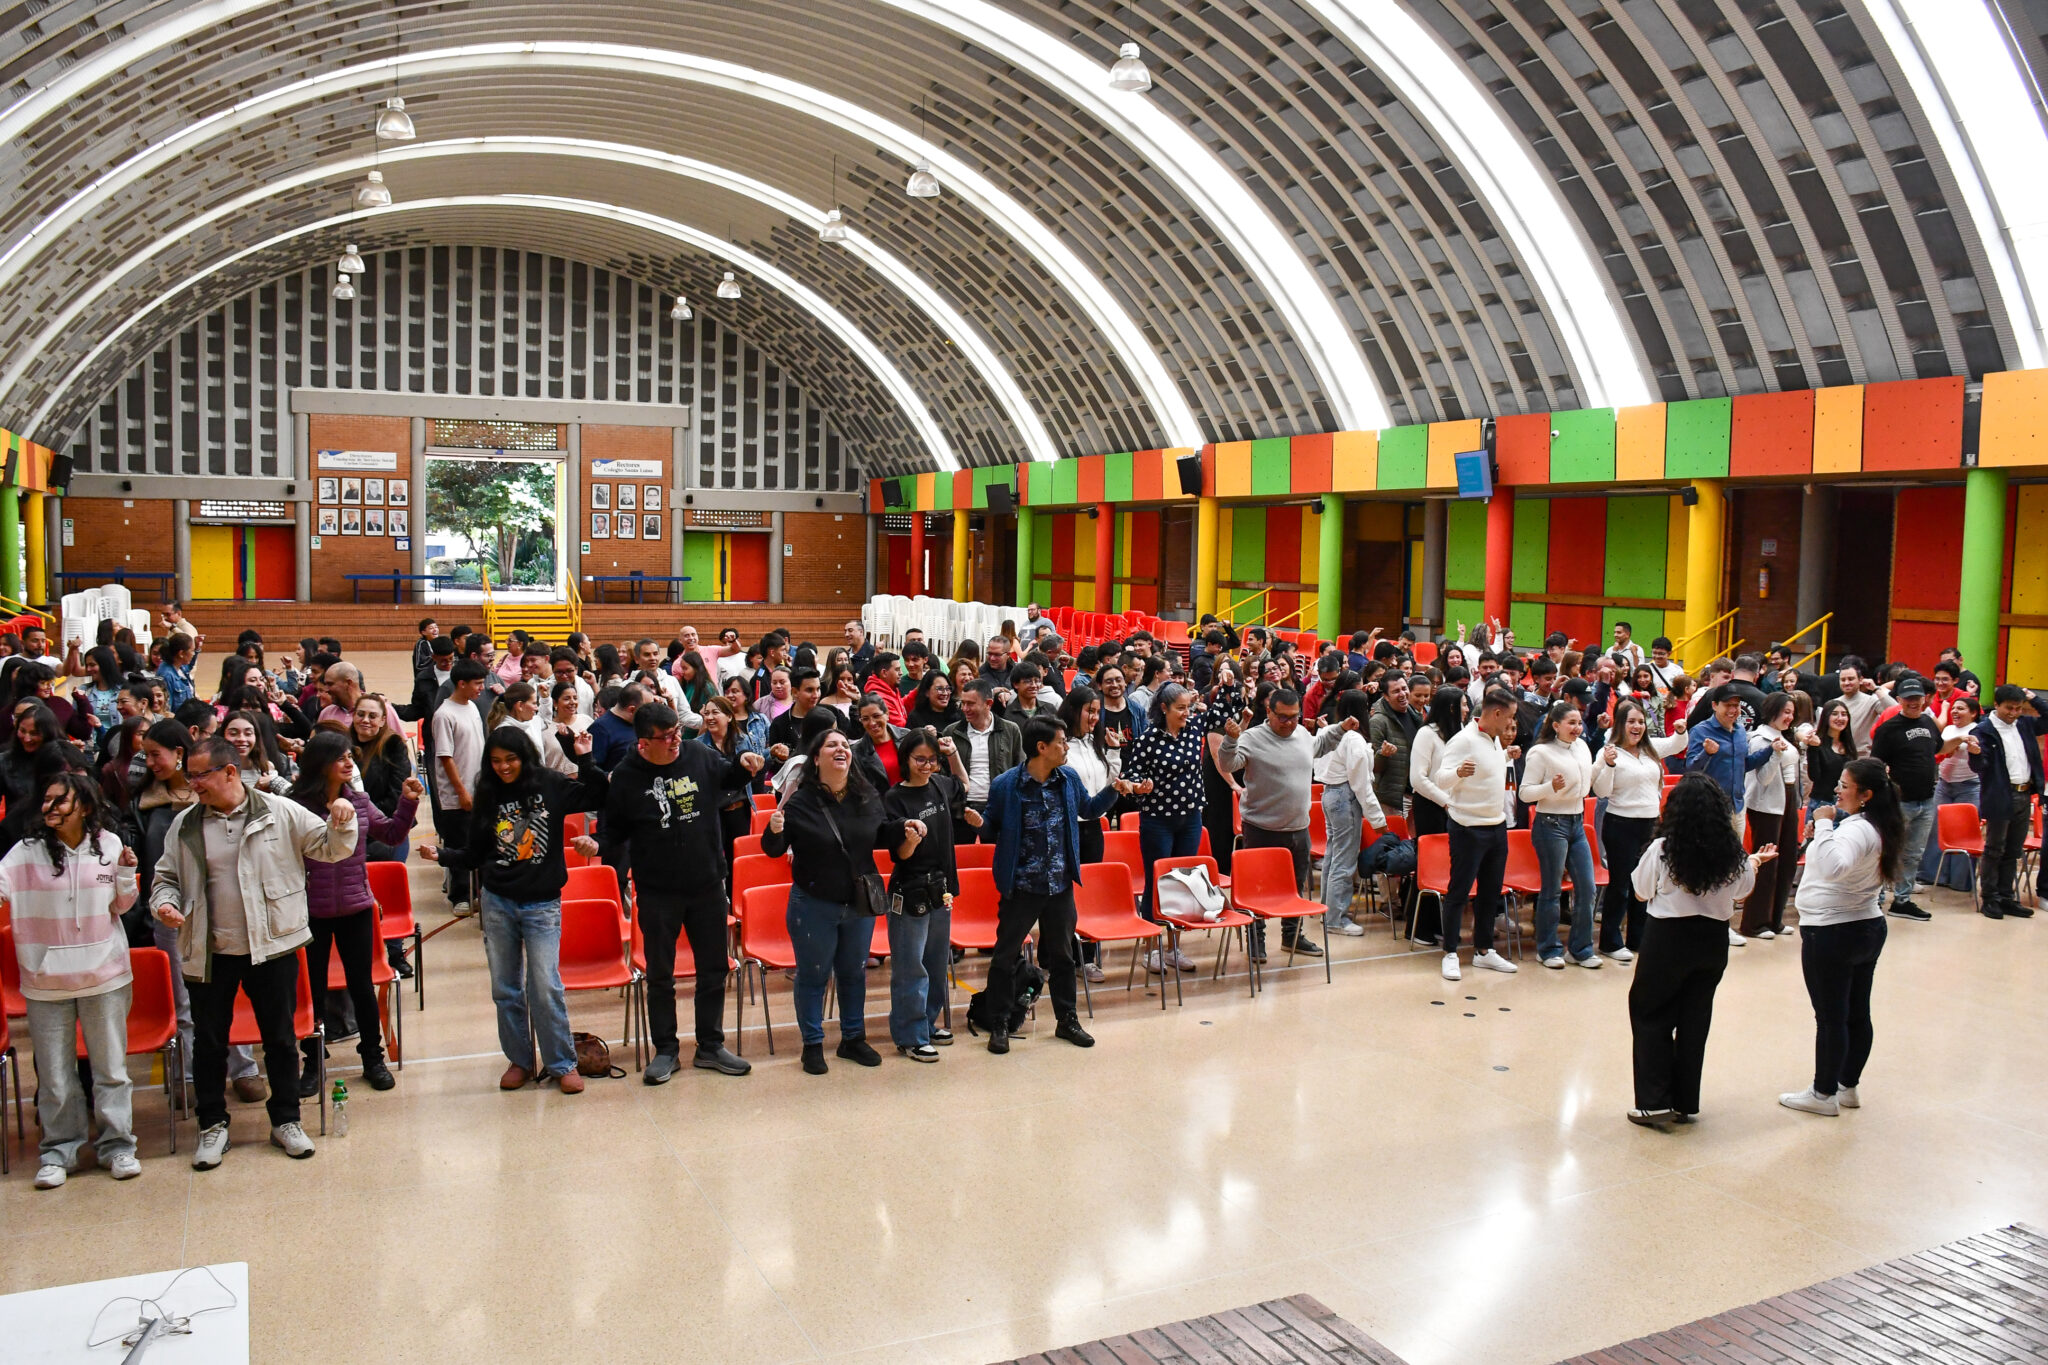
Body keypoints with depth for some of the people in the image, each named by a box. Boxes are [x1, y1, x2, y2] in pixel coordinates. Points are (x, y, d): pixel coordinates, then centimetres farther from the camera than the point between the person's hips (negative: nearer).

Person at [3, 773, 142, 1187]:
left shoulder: (109, 845, -1)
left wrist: (127, 874, -9)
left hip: (103, 975, 0)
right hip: (46, 980, 0)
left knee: (111, 1067, 8)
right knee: (54, 1074, 8)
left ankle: (117, 1144, 18)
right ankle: (58, 1150, 22)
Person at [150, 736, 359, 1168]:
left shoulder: (280, 813, -4)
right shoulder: (184, 825, 3)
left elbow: (331, 849, -1)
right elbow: (166, 878, 12)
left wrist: (342, 822, -21)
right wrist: (164, 904, -9)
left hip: (272, 947, -2)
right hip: (209, 952, 2)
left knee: (280, 1038, 9)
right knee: (208, 1042, 11)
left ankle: (286, 1120, 24)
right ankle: (213, 1125, 27)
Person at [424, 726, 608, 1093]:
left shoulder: (550, 786, -3)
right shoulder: (488, 798, 5)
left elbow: (601, 798, -4)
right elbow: (472, 855, 7)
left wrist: (585, 761, -11)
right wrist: (442, 854, -9)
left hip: (542, 904, -3)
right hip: (498, 903, 3)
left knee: (545, 986, -7)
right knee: (505, 988, 9)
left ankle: (562, 1063, 7)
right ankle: (519, 1060, 24)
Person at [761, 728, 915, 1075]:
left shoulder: (867, 798, -1)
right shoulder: (800, 802, -15)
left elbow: (881, 835, 13)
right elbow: (773, 850, -13)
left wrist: (905, 829, -5)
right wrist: (775, 831, -34)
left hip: (860, 904, 5)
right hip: (814, 905, -4)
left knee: (855, 972, 18)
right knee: (813, 975, 8)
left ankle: (853, 1038, 34)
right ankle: (812, 1044, 23)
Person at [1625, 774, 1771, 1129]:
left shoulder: (1661, 849, -18)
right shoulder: (1731, 852, -8)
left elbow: (1641, 893, -3)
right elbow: (1742, 889, 11)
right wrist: (1757, 860, 31)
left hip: (1667, 939, -4)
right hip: (1713, 941, 4)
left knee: (1651, 1016, 8)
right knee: (1695, 1020, 13)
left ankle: (1655, 1102, 2)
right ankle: (1686, 1103, 21)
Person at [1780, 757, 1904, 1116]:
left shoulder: (1856, 830, -23)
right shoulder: (1878, 828, 8)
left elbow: (1834, 867, -41)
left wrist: (1823, 825, -33)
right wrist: (1822, 834, 7)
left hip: (1832, 934, -10)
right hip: (1868, 928, 10)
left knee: (1830, 1017, 1)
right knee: (1857, 1014, 16)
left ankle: (1824, 1094, 10)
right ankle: (1848, 1087, 27)